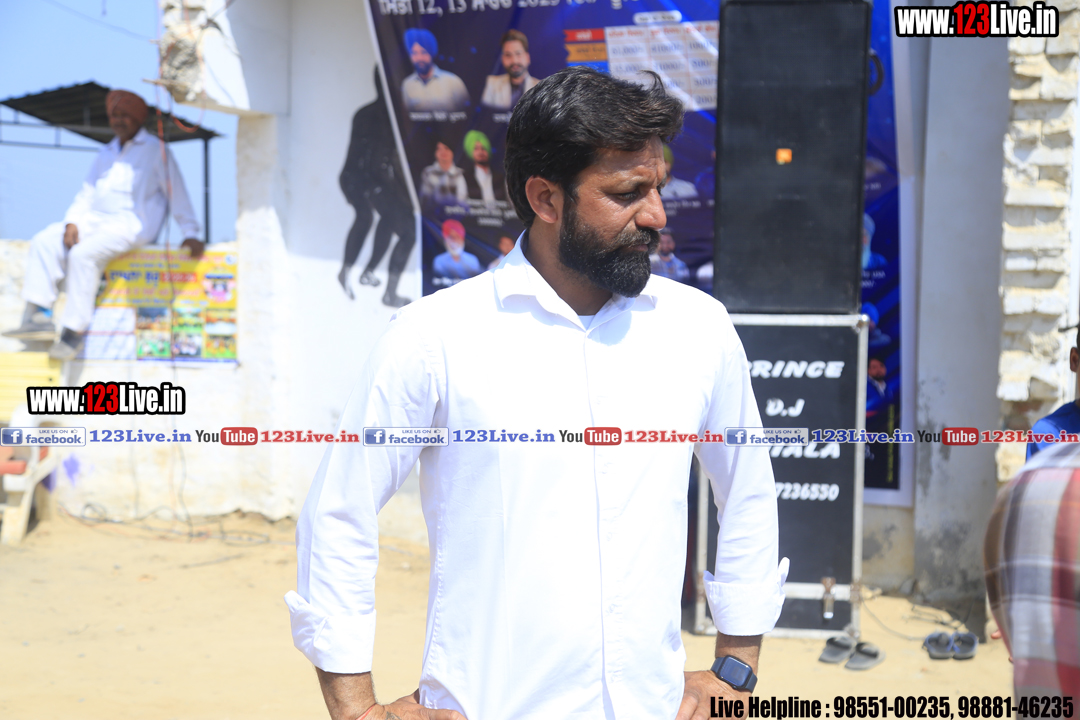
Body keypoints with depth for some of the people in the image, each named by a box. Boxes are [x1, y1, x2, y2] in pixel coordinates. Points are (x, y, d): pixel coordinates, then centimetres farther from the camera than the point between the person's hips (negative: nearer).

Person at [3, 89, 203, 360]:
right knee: (44, 242, -11)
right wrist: (72, 222, 0)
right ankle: (39, 316, -19)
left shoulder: (155, 150, 1)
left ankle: (74, 330, -26)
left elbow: (175, 191, -3)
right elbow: (87, 193, 19)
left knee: (83, 254, -31)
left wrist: (190, 234, -9)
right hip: (94, 219, 8)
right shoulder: (106, 153, 22)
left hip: (131, 224, -8)